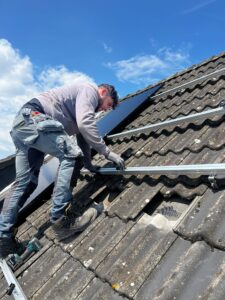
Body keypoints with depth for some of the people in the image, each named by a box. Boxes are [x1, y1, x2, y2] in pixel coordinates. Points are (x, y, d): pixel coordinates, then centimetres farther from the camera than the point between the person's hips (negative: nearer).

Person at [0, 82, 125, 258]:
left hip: (22, 124, 11)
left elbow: (83, 135, 33)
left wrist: (89, 164, 34)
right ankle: (60, 221, -19)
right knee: (71, 155, -18)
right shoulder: (89, 89, -1)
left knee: (25, 182, 7)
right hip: (32, 118, -11)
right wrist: (107, 152, -14)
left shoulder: (85, 104, 29)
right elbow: (85, 124, -19)